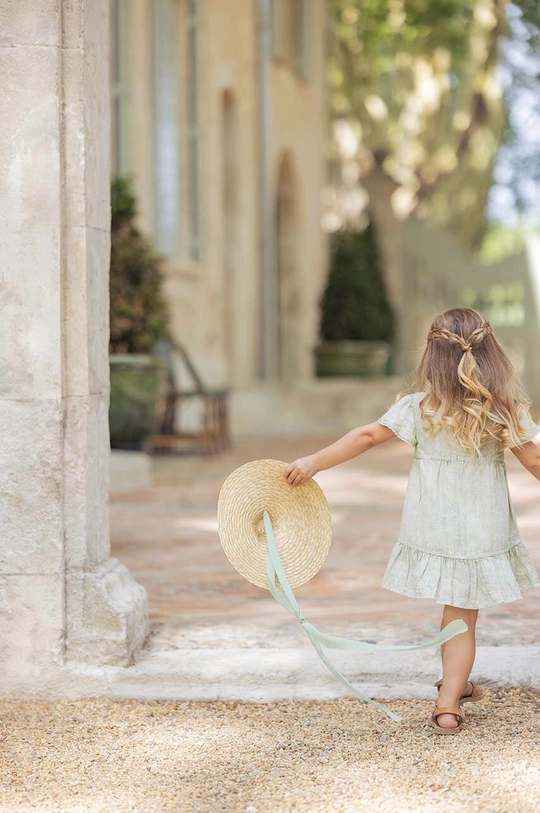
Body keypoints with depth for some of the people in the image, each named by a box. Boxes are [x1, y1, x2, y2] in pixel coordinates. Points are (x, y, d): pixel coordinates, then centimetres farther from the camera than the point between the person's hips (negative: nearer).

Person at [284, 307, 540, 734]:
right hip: (484, 532, -1)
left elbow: (368, 436, -8)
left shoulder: (419, 407, -8)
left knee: (456, 612, 22)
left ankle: (455, 683, 38)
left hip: (433, 531, 1)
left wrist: (314, 462, -2)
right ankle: (448, 705, 3)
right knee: (462, 617, 7)